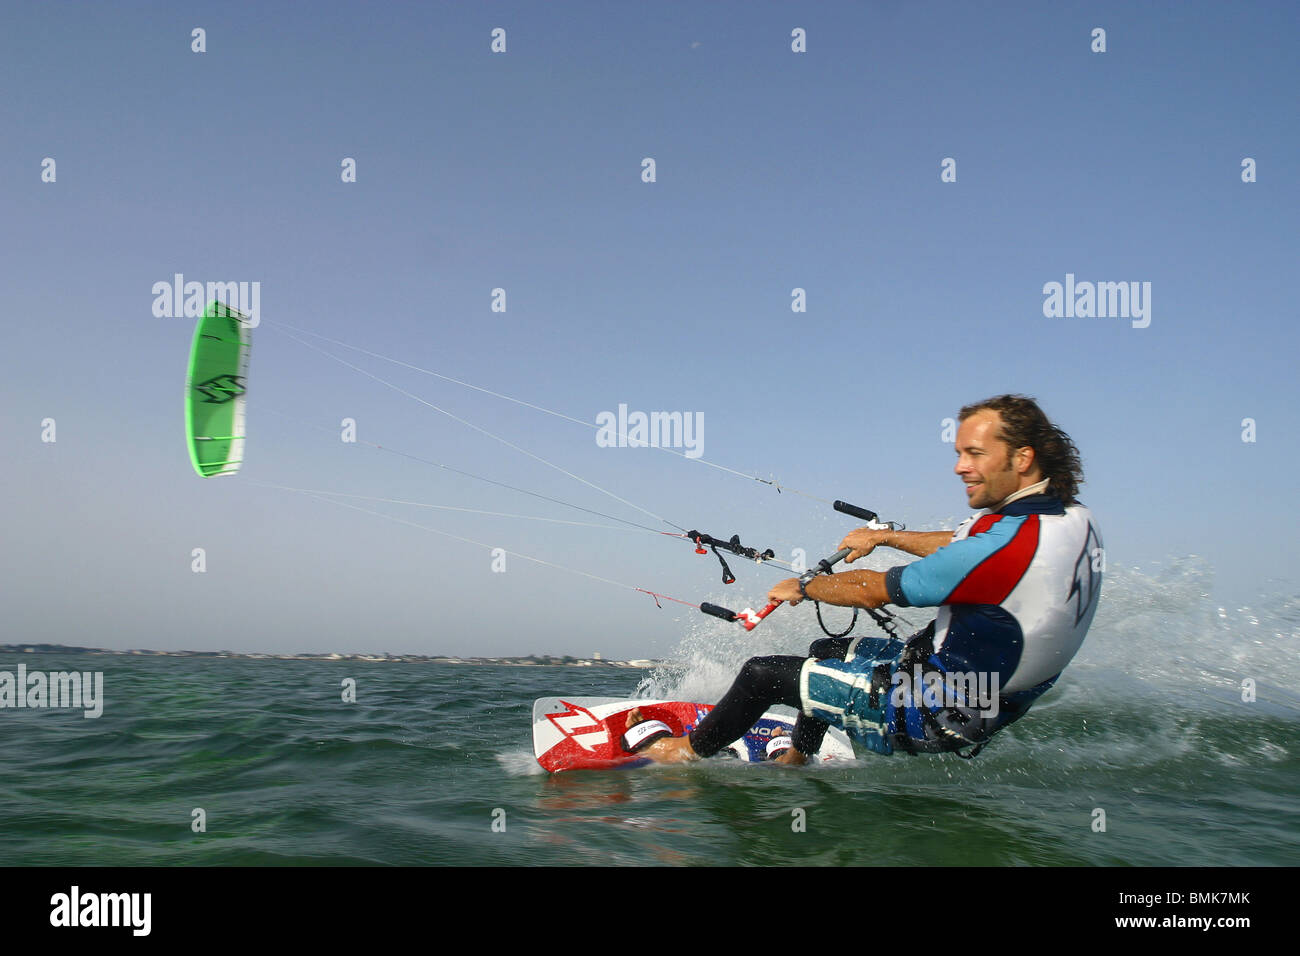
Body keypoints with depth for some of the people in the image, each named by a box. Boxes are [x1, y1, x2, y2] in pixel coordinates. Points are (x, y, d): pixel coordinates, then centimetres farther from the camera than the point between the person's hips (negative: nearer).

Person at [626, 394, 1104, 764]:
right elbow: (961, 547, 18)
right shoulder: (1070, 516, -3)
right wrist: (885, 536, 26)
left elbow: (871, 591, -21)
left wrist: (801, 587, -3)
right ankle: (795, 759, 45)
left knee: (762, 673, 2)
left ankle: (688, 750, 27)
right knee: (825, 650, 27)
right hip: (985, 703, 9)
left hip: (932, 717, -9)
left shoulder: (1010, 543, -31)